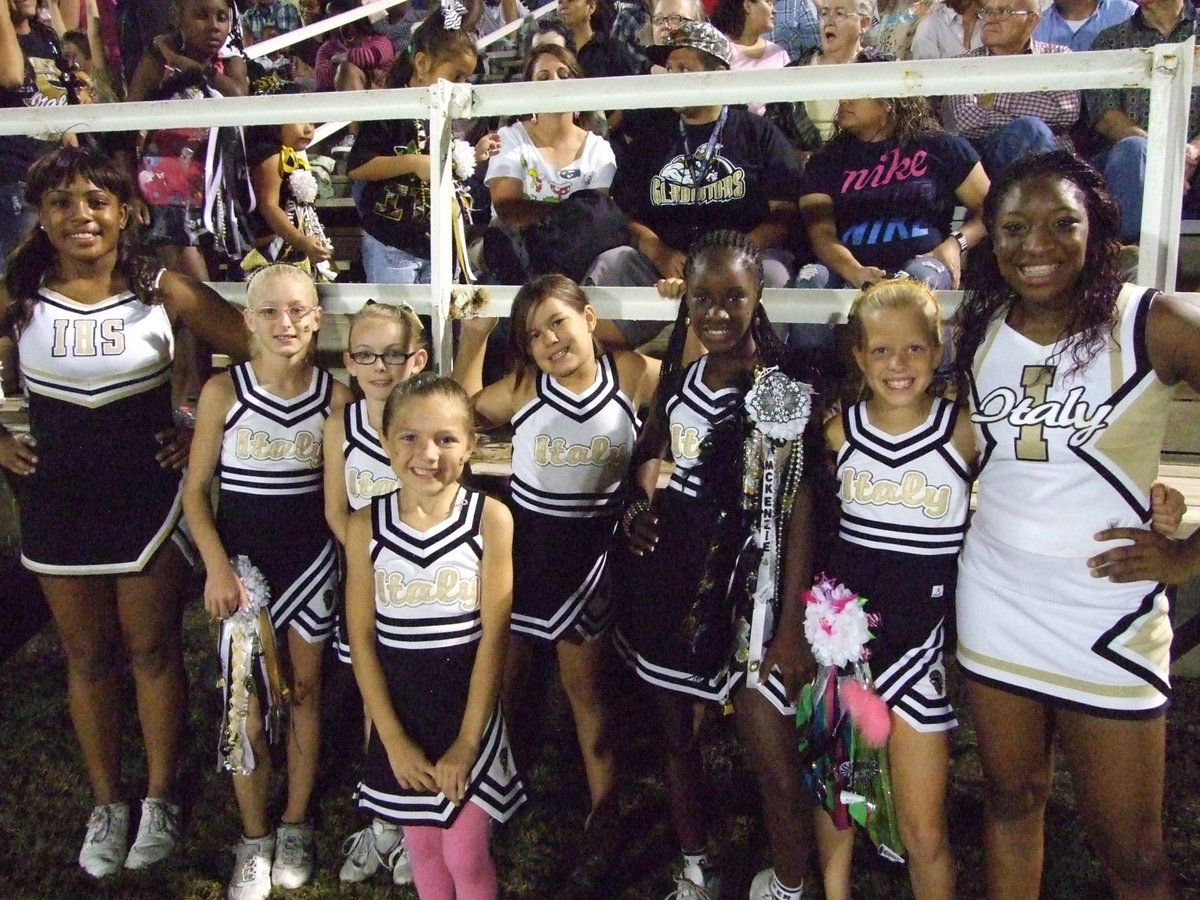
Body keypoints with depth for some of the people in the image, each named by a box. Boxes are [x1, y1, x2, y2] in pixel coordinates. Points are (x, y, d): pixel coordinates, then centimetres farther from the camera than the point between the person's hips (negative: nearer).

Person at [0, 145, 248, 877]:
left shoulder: (164, 290, -9)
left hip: (148, 498, -2)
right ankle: (107, 804, 31)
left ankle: (161, 801, 27)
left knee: (153, 651, 9)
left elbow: (258, 353, -7)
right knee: (87, 657, 13)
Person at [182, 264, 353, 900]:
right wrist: (216, 566, -11)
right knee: (247, 705, 4)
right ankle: (253, 840, 24)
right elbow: (195, 489, -4)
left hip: (312, 559, 1)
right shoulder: (223, 391, -7)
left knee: (305, 693, 12)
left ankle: (295, 828, 31)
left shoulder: (335, 396, -4)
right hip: (242, 560, -1)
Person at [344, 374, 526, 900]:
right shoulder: (366, 525, -6)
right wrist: (394, 740, -7)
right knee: (422, 850, 17)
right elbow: (361, 639, -4)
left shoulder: (491, 519, -11)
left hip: (468, 709, -2)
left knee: (466, 857, 6)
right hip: (401, 713, 2)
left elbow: (494, 634, -10)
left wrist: (467, 742, -10)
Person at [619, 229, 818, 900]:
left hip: (747, 591, -5)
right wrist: (643, 494, -2)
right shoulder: (678, 380, 6)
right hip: (671, 577, 6)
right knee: (678, 739, 18)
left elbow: (800, 514, -11)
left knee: (777, 763, -4)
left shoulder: (786, 395, -10)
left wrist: (792, 626, -14)